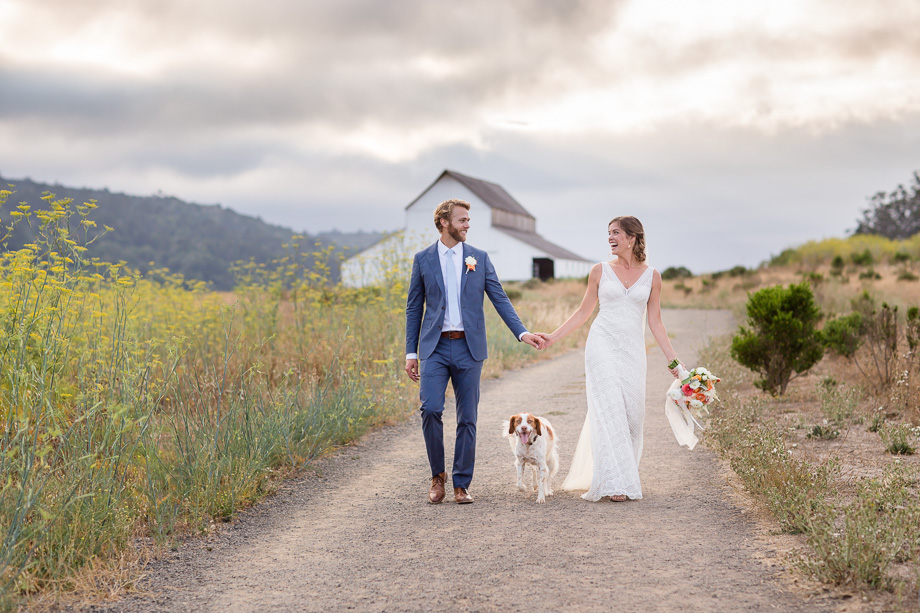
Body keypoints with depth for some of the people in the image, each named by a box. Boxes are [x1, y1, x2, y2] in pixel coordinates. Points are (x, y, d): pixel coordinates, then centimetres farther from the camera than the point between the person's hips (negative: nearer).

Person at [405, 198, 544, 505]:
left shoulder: (479, 258, 7)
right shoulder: (423, 259, 6)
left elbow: (499, 298, 6)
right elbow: (414, 308, 8)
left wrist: (522, 332, -6)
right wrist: (410, 352, 4)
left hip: (468, 347, 1)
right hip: (435, 347, -1)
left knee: (467, 418, 2)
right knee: (430, 409, -15)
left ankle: (461, 484, 11)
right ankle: (438, 475, 4)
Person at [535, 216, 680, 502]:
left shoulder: (651, 276, 6)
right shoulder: (600, 271, 5)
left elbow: (655, 321, 8)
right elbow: (584, 312, 11)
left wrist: (672, 359, 3)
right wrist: (553, 336, 3)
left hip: (632, 350, 2)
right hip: (603, 345, -1)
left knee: (632, 412, 0)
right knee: (609, 410, -11)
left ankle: (626, 473, 18)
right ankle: (615, 483, -11)